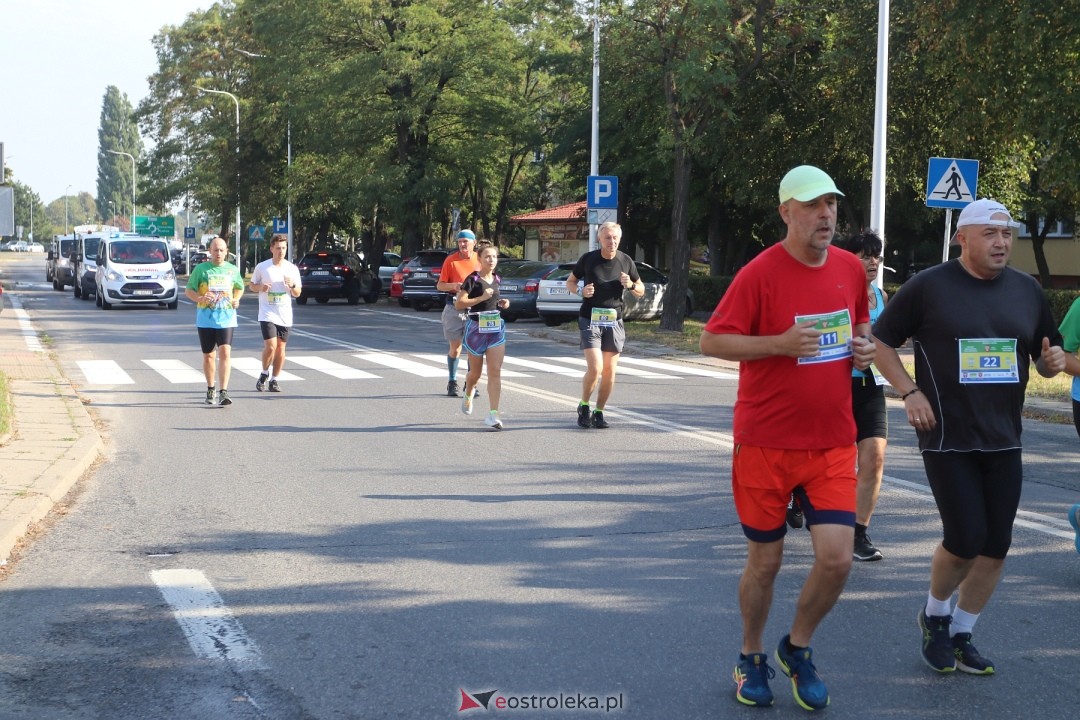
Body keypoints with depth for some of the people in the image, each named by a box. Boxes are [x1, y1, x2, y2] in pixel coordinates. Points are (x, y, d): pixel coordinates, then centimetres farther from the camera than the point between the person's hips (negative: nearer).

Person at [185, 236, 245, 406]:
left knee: (225, 353, -15)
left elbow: (239, 288, 23)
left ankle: (223, 392, -18)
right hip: (205, 319, 0)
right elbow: (188, 290, 3)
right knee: (208, 356, 9)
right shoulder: (201, 269, 2)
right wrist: (200, 298, -17)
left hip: (226, 318, 0)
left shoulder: (233, 270, 9)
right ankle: (211, 390, 26)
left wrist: (236, 299, 2)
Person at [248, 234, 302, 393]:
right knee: (270, 346, -14)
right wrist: (261, 287, -13)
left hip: (285, 315, 3)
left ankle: (274, 380, 17)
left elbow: (297, 293, 8)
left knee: (281, 348, 5)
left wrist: (292, 285, -14)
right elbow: (251, 285, 9)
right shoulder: (262, 267, -1)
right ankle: (264, 374, 10)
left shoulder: (292, 269, 4)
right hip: (267, 313, -3)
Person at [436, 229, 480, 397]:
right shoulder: (451, 260, -1)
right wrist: (453, 286, -19)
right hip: (454, 307, -1)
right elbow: (440, 285, 0)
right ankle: (452, 383, 14)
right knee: (455, 347, 4)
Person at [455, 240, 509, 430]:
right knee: (476, 372, 12)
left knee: (495, 372, -7)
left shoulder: (496, 279, 8)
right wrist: (481, 298, -21)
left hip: (496, 328, 4)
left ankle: (493, 414, -9)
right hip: (476, 327, -4)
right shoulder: (473, 279, -11)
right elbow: (459, 303, -15)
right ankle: (468, 395, 45)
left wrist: (502, 303, 5)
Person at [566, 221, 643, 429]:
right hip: (590, 320, -3)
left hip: (614, 321, 3)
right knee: (595, 367, -14)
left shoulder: (625, 261, 3)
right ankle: (583, 407, 8)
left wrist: (631, 285, -10)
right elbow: (570, 282, 9)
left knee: (609, 371, 3)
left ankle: (599, 412, 17)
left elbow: (641, 291, 13)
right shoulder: (588, 259, -4)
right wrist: (581, 291, -12)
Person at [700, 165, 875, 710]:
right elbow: (711, 342, -11)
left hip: (833, 444, 4)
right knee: (765, 562, 7)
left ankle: (797, 649, 20)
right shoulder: (760, 273, -12)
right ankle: (751, 658, 31)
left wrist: (863, 348, 0)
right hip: (766, 444, -4)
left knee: (836, 558, -6)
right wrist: (779, 343, -23)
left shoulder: (851, 269, 4)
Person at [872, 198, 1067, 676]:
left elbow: (1046, 359, 17)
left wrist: (1054, 360, -6)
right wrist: (910, 392, -10)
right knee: (965, 538, -10)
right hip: (947, 439, -5)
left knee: (995, 546, 5)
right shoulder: (929, 287, -6)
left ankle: (960, 637, 22)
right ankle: (935, 615, 20)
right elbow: (881, 341, 1)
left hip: (1003, 440, 5)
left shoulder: (1027, 291, 8)